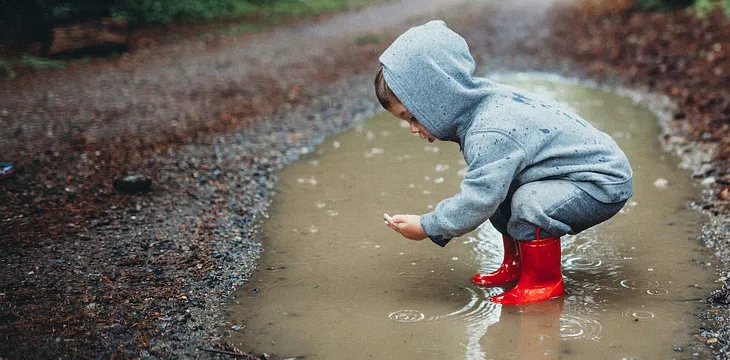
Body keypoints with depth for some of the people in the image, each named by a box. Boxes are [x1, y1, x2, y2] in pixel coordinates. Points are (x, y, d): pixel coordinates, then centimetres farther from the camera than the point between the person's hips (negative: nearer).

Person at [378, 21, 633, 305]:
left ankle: (545, 281, -7)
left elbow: (478, 201, -30)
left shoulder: (490, 135, -33)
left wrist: (426, 227, -17)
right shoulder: (485, 102, -2)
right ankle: (517, 265, 24)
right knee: (498, 192, 9)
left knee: (530, 203, -31)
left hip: (606, 183, -10)